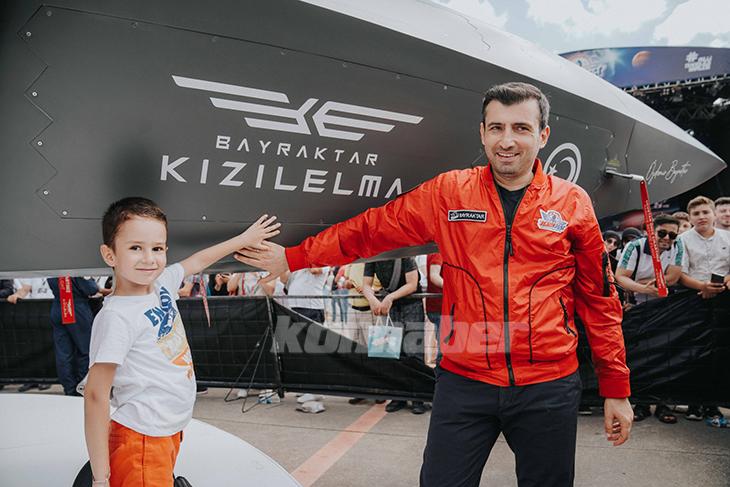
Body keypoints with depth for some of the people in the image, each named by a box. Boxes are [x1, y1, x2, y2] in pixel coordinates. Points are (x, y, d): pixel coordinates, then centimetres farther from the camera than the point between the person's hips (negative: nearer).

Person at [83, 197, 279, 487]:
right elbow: (95, 395, -21)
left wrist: (245, 238, 30)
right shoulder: (116, 317, -21)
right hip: (140, 439, -7)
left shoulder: (162, 282, 1)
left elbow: (198, 261, 20)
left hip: (169, 432, 8)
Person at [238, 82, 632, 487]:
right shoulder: (448, 192, 0)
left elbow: (599, 300, 6)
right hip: (464, 382, 0)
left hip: (548, 388, 1)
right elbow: (372, 229, 6)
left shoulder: (573, 203, 1)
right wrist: (292, 257, 7)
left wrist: (615, 390, 9)